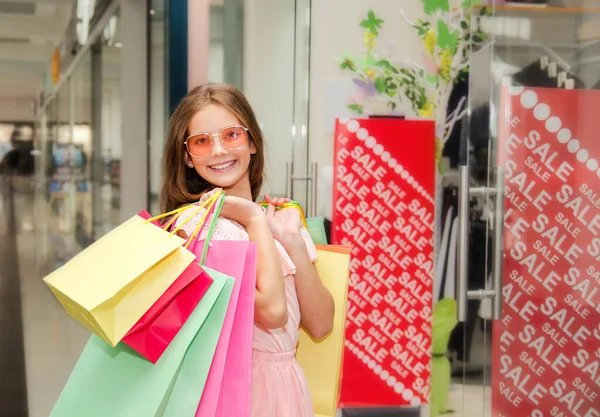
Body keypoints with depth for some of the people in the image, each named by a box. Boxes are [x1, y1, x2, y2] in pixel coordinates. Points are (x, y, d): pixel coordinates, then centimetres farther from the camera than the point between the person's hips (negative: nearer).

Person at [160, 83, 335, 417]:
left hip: (288, 382, 5)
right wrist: (255, 220, -13)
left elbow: (320, 325, 0)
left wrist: (293, 240, -9)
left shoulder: (277, 217, 6)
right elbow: (271, 310, -22)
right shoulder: (197, 222, -12)